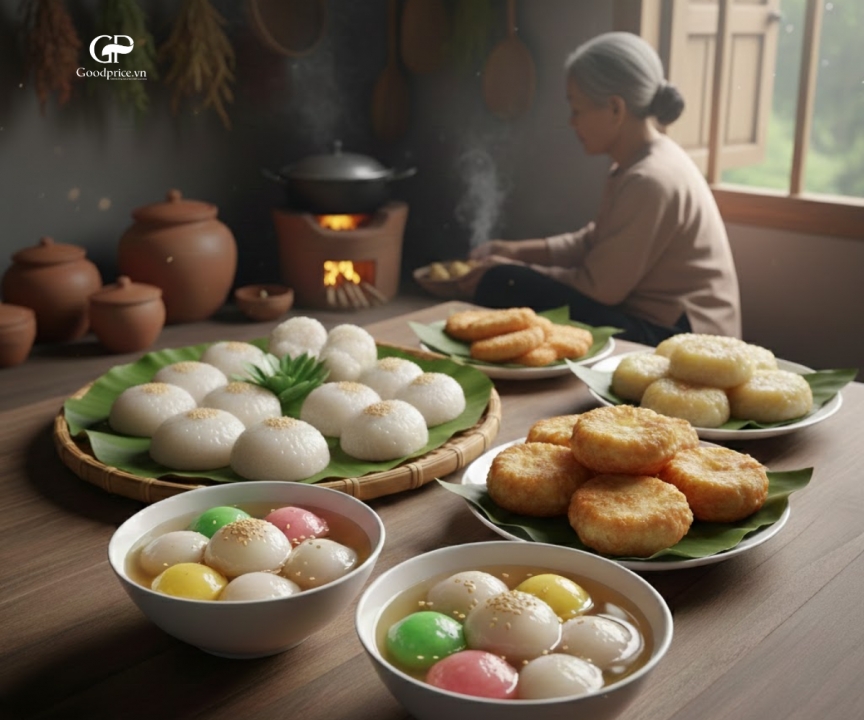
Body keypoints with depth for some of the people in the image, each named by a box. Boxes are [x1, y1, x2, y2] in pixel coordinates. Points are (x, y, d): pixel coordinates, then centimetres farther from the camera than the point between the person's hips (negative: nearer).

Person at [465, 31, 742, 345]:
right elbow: (592, 241, 17)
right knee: (504, 279, 9)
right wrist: (517, 250, 8)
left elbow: (598, 288, -19)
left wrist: (515, 271, -9)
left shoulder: (651, 180, -22)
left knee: (502, 286, -19)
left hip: (672, 337, -10)